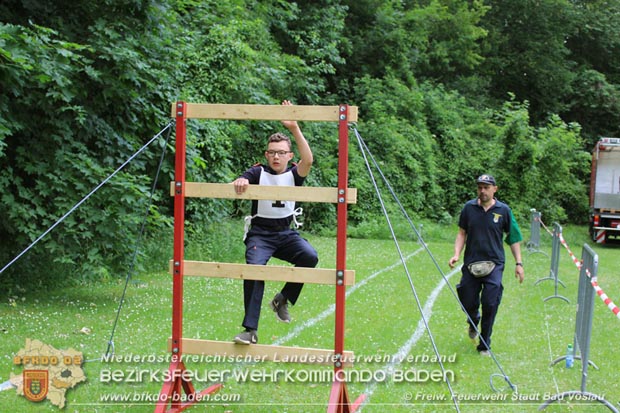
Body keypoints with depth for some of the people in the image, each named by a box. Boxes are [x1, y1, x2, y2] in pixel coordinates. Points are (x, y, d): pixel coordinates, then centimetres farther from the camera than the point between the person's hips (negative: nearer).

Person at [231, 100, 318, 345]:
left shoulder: (294, 174, 2)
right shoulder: (258, 173, -1)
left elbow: (308, 161, -20)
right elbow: (237, 185, -19)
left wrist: (294, 128, -29)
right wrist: (239, 182, -45)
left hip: (285, 233, 2)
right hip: (260, 234, -2)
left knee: (310, 256, -26)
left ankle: (283, 299, -2)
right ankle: (250, 330, -24)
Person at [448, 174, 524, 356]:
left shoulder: (503, 210, -1)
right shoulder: (469, 207, 1)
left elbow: (513, 238, 6)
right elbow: (462, 233, 9)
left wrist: (518, 263, 3)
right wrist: (456, 254, -5)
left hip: (494, 264, -1)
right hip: (471, 264, 1)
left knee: (490, 304, -7)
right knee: (468, 303, 5)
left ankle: (484, 345, 7)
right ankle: (473, 321, 42)